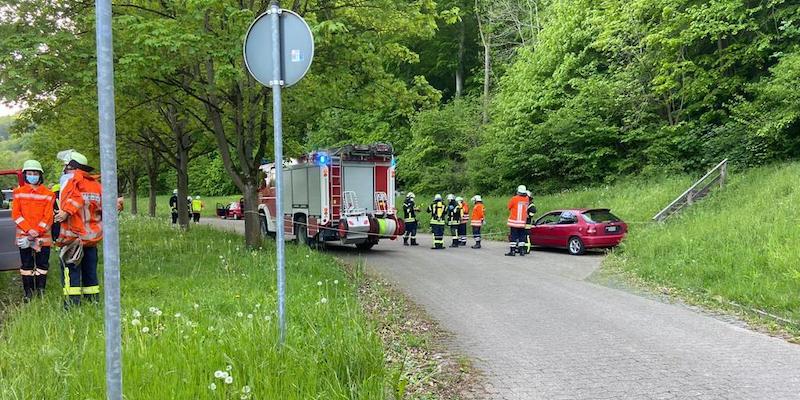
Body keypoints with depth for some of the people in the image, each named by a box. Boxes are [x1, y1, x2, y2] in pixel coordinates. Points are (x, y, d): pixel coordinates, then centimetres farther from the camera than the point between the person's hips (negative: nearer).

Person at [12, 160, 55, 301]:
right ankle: (28, 294, 11)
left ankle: (41, 292, 12)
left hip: (43, 237, -1)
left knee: (42, 264, 4)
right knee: (27, 265, 5)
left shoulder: (48, 194, 3)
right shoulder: (19, 193, 6)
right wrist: (29, 230, -13)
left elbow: (48, 217, -2)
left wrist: (36, 232, -12)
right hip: (23, 236, 1)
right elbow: (16, 214, -1)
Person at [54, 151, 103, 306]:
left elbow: (76, 195, -24)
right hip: (92, 236, 6)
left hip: (73, 235, -6)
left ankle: (72, 304, -5)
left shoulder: (69, 178, -4)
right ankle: (94, 301, 16)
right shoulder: (95, 183, 13)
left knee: (71, 270, -2)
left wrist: (67, 212, -27)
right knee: (90, 271, 13)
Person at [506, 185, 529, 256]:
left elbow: (509, 207, 3)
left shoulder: (514, 199, -11)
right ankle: (522, 250, 12)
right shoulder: (526, 199, 2)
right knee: (521, 236, 11)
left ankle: (512, 251, -2)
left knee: (513, 236, -2)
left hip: (514, 221, -4)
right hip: (522, 222, 4)